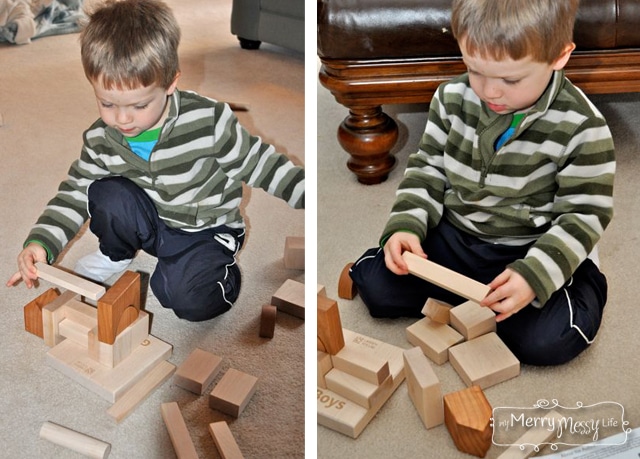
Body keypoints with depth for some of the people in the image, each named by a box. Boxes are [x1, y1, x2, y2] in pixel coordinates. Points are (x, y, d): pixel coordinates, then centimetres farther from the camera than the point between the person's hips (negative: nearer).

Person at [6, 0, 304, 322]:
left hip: (208, 229, -4)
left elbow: (257, 163, -14)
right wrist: (41, 243, -16)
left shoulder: (208, 121, -24)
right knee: (107, 194, -23)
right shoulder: (100, 140, -11)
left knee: (192, 300, -30)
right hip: (153, 224, 5)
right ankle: (115, 256, 8)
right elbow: (75, 194, -2)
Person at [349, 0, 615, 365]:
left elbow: (584, 214, -13)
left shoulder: (582, 128, -19)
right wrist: (406, 225, -14)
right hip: (454, 236, 4)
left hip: (535, 251, -3)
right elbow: (428, 169, 4)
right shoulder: (453, 98, -7)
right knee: (376, 285, -11)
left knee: (546, 340, -26)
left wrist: (535, 275, -28)